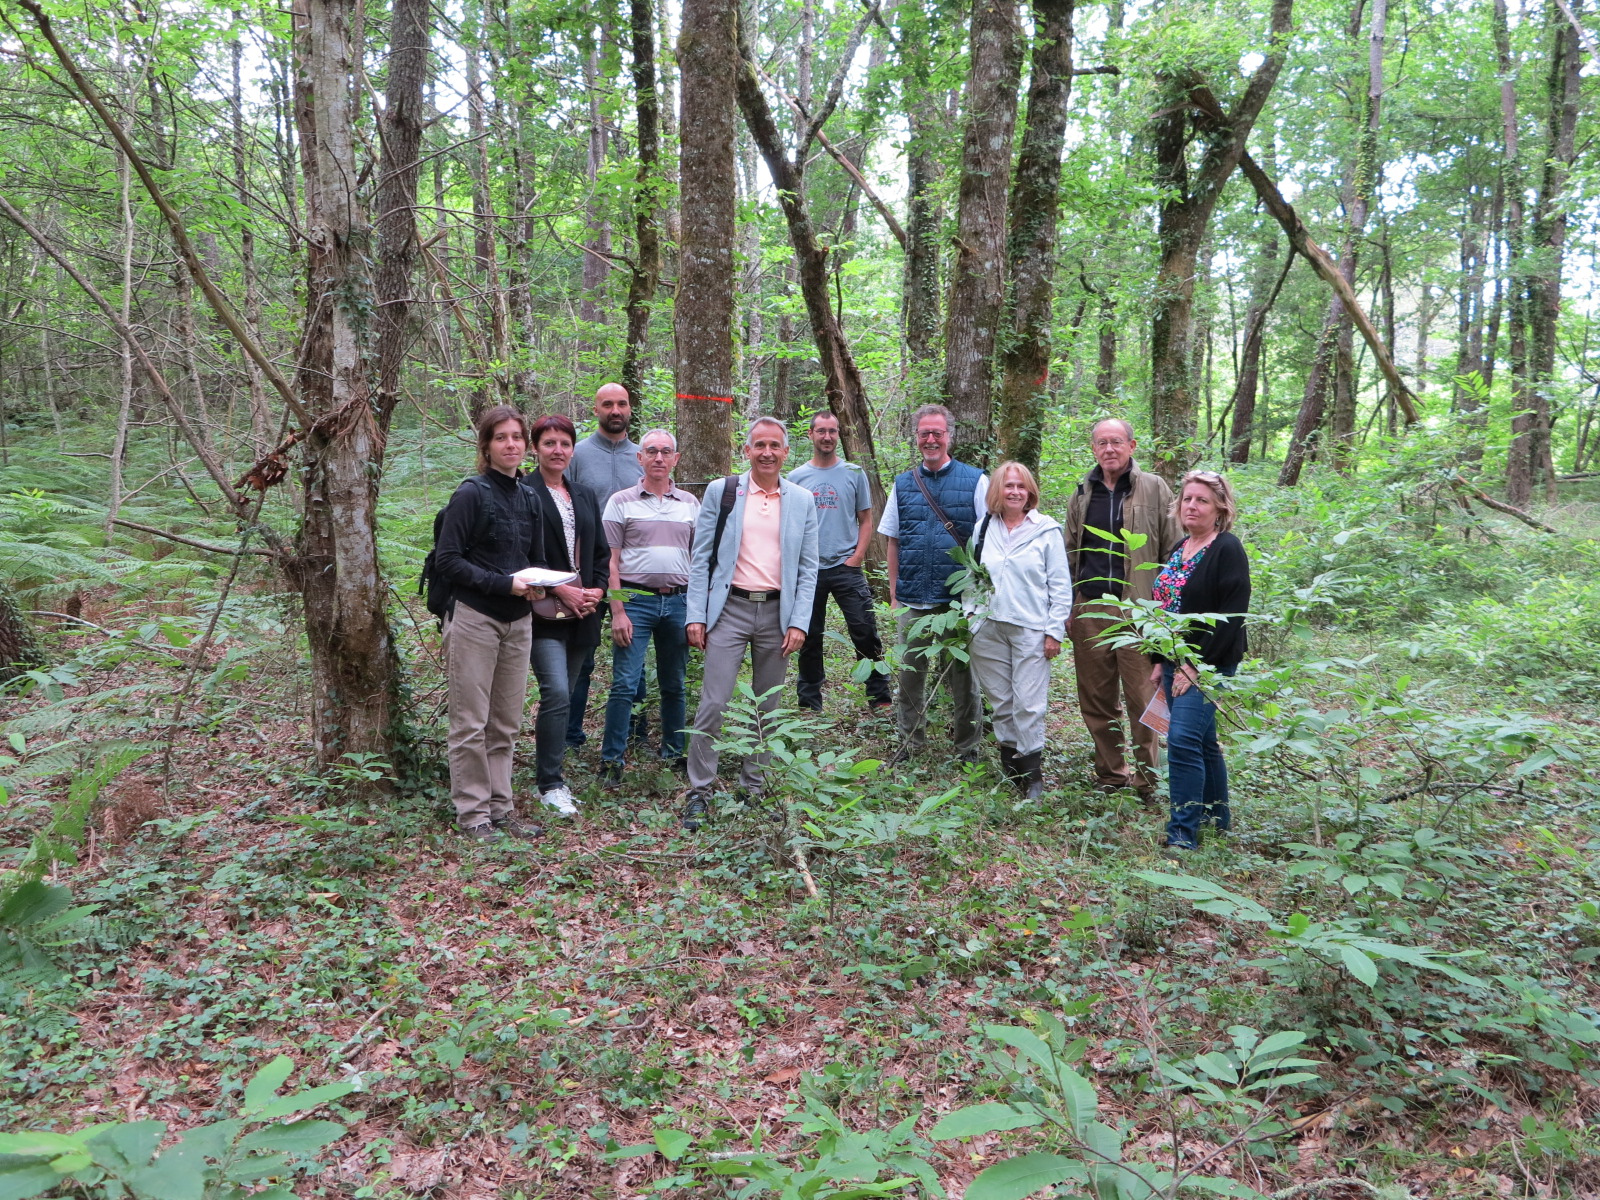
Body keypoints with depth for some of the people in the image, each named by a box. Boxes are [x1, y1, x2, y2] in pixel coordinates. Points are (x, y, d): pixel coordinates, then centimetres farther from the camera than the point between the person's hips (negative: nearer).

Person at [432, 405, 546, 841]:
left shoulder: (529, 499, 11)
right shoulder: (471, 494, -8)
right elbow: (447, 560, -12)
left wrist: (537, 586, -3)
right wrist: (504, 584, -19)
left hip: (518, 621, 6)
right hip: (475, 618, -6)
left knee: (506, 724, 11)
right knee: (471, 724, 0)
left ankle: (500, 807, 21)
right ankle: (472, 812, 11)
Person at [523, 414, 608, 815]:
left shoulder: (585, 496, 17)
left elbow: (601, 552, 18)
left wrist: (597, 590, 1)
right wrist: (561, 590, -15)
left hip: (582, 612, 6)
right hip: (545, 612, -6)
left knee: (563, 696, 11)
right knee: (556, 693, -14)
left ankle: (550, 771, 22)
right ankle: (550, 785, -5)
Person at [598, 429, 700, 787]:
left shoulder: (690, 504, 11)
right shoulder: (621, 502, 2)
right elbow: (612, 561, 0)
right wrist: (618, 611, -8)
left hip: (678, 600, 3)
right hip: (636, 599, -3)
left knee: (674, 684, 11)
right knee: (625, 684, -6)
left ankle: (674, 753, 23)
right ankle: (611, 760, 2)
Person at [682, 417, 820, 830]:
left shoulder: (802, 501, 6)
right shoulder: (720, 491, 2)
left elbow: (808, 568, 6)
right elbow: (701, 559, 2)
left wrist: (799, 623, -4)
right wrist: (696, 615, -5)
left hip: (778, 613, 2)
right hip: (730, 608, -2)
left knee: (767, 707, 10)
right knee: (713, 704, -7)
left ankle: (754, 787, 23)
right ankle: (699, 793, 4)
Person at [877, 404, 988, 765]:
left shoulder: (975, 481, 1)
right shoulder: (903, 483, 10)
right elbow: (893, 543, 13)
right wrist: (893, 593, 9)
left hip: (959, 599, -3)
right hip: (912, 600, 3)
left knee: (962, 674, 5)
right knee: (910, 673, 10)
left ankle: (967, 748, 18)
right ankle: (910, 743, 24)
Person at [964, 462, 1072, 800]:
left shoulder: (1047, 530, 0)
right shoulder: (982, 530, 11)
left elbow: (1060, 586, 0)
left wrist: (1055, 631, -4)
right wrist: (970, 612, 5)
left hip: (1031, 629, -3)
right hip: (988, 629, 4)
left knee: (1029, 704, -7)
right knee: (1001, 702, 8)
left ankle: (1032, 775, 2)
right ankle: (1009, 767, 20)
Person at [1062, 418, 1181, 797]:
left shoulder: (1154, 489, 3)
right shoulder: (1082, 494, 14)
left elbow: (1173, 550, 1)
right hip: (1089, 609, 4)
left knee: (1143, 698, -3)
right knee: (1096, 700, 9)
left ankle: (1148, 780, 9)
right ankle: (1110, 774, 22)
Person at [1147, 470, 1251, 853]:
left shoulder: (1227, 550, -11)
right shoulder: (1179, 549, 14)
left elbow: (1231, 617, -17)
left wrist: (1195, 665, -18)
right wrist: (1161, 661, 12)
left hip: (1208, 665, -8)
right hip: (1176, 662, 8)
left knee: (1184, 741, -14)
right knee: (1203, 743, 15)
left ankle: (1183, 833, -8)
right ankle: (1216, 820, 27)